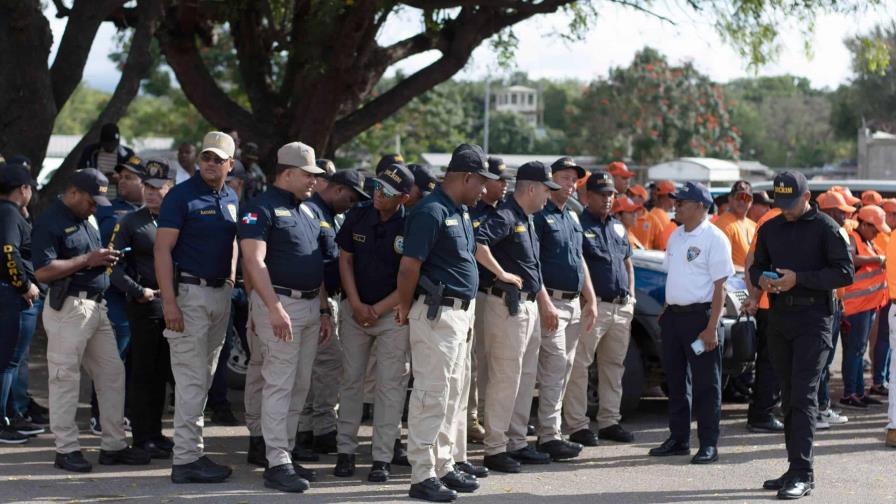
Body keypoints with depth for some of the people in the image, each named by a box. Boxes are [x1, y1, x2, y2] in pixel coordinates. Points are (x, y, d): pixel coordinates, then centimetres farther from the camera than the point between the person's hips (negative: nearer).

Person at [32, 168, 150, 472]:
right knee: (65, 378, -3)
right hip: (68, 307, -9)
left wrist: (104, 259, 6)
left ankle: (114, 445, 16)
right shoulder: (50, 223, -11)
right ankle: (66, 449, 4)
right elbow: (43, 272, -20)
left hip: (96, 306, 9)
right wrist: (88, 259, -17)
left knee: (112, 373, 10)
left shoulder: (85, 221, 18)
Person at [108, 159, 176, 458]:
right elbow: (114, 267, -5)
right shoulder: (131, 223, 0)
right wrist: (138, 291, -14)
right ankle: (143, 437, 7)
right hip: (144, 306, -4)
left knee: (163, 371, 10)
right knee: (143, 372, 1)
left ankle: (155, 434, 20)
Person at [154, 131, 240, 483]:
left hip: (221, 294, 8)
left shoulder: (231, 199, 12)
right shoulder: (181, 196, -10)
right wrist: (169, 302, -21)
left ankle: (190, 451, 18)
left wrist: (231, 285, 15)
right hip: (189, 292, -8)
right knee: (192, 379, -9)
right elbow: (162, 249, -15)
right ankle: (187, 459, -7)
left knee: (205, 378, 11)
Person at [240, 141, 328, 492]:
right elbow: (254, 261, -17)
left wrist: (324, 310, 16)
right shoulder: (263, 208, -9)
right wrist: (275, 309, -24)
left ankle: (273, 447, 17)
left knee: (299, 386, 9)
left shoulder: (307, 210, 17)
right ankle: (276, 463, -10)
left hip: (310, 305, 8)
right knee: (278, 385, -9)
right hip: (280, 303, -8)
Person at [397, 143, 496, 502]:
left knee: (451, 394, 14)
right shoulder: (431, 211, -16)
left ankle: (444, 466, 22)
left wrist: (469, 315, 16)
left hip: (460, 313, 10)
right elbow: (409, 266, -18)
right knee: (431, 394, -7)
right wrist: (405, 310, -6)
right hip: (437, 313, -10)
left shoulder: (462, 212, 14)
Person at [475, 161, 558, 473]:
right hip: (507, 304, -10)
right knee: (505, 377, -8)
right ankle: (495, 449, -4)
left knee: (526, 377, 14)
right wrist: (501, 273, -22)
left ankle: (517, 443, 21)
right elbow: (477, 243, -31)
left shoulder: (527, 220, 18)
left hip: (528, 305, 10)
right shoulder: (505, 216, -14)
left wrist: (546, 303, 25)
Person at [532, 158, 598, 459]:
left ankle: (550, 431, 14)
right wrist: (544, 303, -19)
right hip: (552, 300, -9)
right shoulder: (540, 215, -8)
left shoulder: (572, 217, 20)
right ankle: (549, 437, -12)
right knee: (554, 366, -12)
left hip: (574, 303, 9)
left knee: (564, 368, 9)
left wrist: (591, 299, 17)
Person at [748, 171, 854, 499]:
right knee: (788, 396, 10)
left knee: (803, 396, -13)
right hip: (779, 320, 6)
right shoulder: (769, 229, 14)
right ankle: (795, 470, 17)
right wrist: (761, 279, -3)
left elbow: (845, 273, -9)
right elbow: (756, 266, 21)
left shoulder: (826, 228, -4)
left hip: (813, 319, -6)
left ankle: (802, 474, -14)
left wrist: (799, 279, -17)